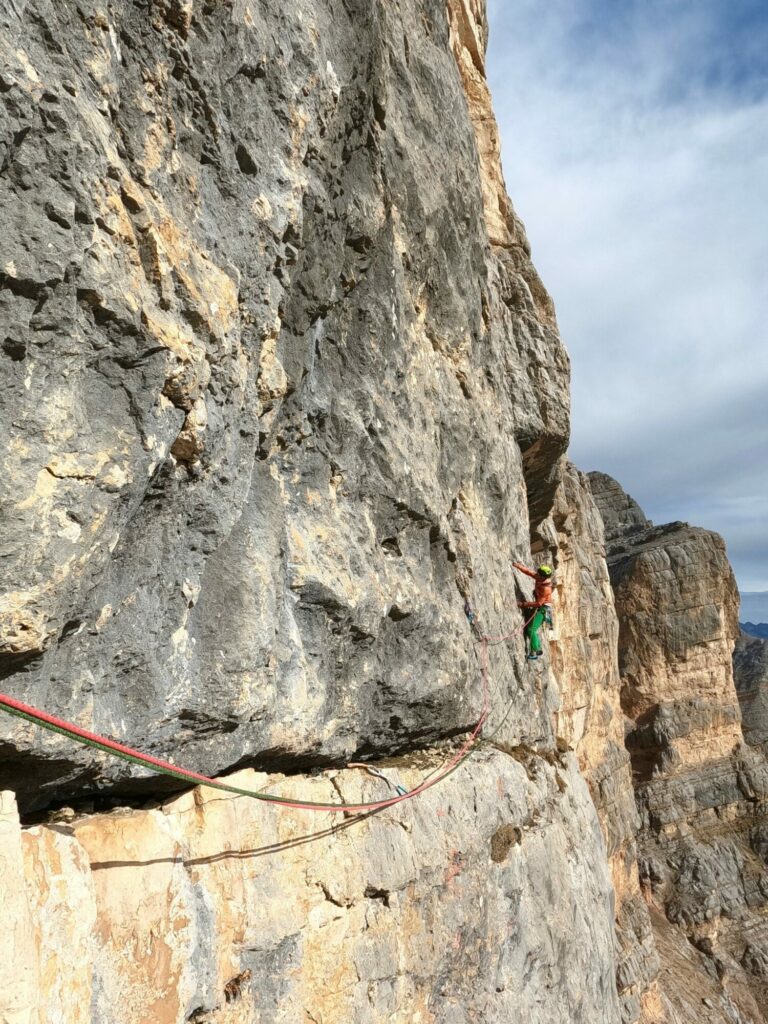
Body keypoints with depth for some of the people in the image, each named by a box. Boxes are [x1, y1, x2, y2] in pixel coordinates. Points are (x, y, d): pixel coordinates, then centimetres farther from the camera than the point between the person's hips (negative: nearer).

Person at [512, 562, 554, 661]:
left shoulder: (546, 588, -28)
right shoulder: (539, 578, -6)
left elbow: (538, 603, -26)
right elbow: (528, 572, 3)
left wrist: (524, 604, -21)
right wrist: (518, 566, -10)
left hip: (543, 609, -9)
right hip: (539, 607, 9)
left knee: (531, 630, -16)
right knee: (528, 628, 11)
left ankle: (533, 653, -11)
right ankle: (538, 649, 20)